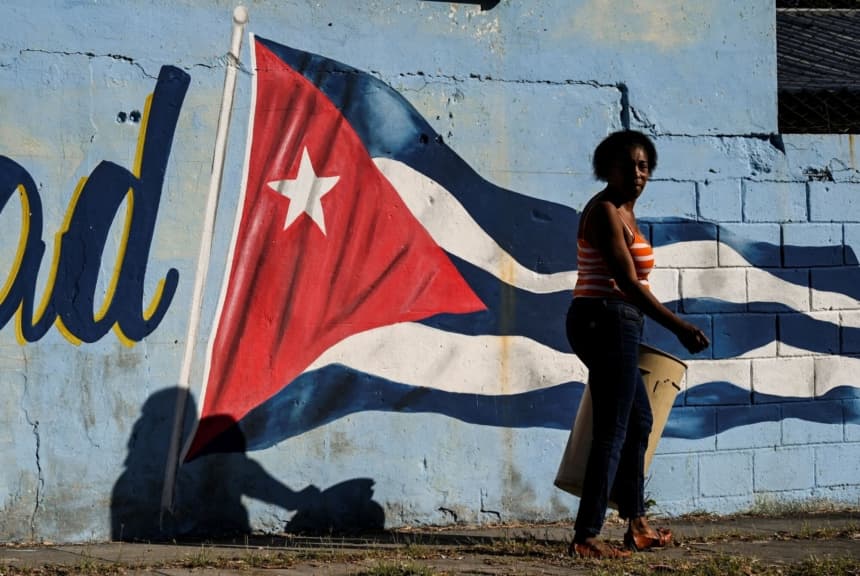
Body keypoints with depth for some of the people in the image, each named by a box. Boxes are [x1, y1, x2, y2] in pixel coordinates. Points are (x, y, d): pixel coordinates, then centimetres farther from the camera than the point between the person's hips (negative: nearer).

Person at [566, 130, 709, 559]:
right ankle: (586, 537, -12)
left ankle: (636, 525, 31)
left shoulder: (620, 211, 16)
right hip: (609, 320, -11)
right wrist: (679, 327, -20)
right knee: (612, 431, -10)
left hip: (602, 323, 11)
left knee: (638, 420, 21)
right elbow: (628, 283, -21)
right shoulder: (606, 212, -15)